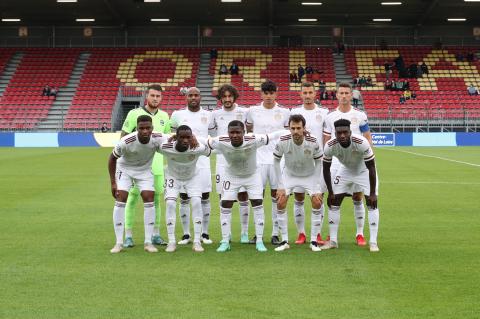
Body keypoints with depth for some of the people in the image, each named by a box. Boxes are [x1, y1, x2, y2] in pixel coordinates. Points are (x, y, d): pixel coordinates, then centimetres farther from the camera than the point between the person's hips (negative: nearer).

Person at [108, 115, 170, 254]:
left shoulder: (157, 139, -28)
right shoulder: (126, 142, -33)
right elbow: (112, 158, -15)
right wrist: (113, 182, -13)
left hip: (145, 170, 2)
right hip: (125, 169, -2)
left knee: (149, 200, -9)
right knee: (121, 199, -13)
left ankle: (148, 242, -1)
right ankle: (119, 243, -4)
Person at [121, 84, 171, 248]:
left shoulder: (164, 116, 10)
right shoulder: (134, 114, -3)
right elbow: (123, 137, -2)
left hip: (157, 165, 4)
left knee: (155, 198, 8)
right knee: (133, 197, -1)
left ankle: (156, 235, 15)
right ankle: (128, 236, 6)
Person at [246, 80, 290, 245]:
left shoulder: (284, 112, 2)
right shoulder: (253, 111, 4)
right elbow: (248, 131, 18)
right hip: (258, 159, 1)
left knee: (277, 195, 3)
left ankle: (275, 233, 9)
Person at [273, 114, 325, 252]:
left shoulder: (313, 142, -27)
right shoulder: (283, 141, -26)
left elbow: (318, 163, -11)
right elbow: (276, 161, -11)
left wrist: (317, 186, -14)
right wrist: (280, 186, -13)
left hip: (310, 175, -1)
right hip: (289, 175, 1)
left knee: (317, 203, -15)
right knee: (280, 203, -12)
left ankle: (314, 241, 0)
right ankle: (284, 241, 1)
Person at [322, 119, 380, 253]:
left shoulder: (361, 143, -38)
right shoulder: (330, 146, -29)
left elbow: (371, 168, -27)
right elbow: (326, 169, -12)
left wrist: (372, 193, -25)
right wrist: (330, 192, -11)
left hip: (364, 171, -3)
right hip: (346, 170, 3)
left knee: (372, 203, -13)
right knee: (333, 202, -1)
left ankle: (373, 242, -5)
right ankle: (333, 240, 9)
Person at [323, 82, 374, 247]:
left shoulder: (360, 115, 0)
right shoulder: (330, 116, 5)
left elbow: (368, 138, 4)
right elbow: (326, 141, 8)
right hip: (335, 162, 1)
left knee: (358, 198, 2)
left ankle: (360, 234, 11)